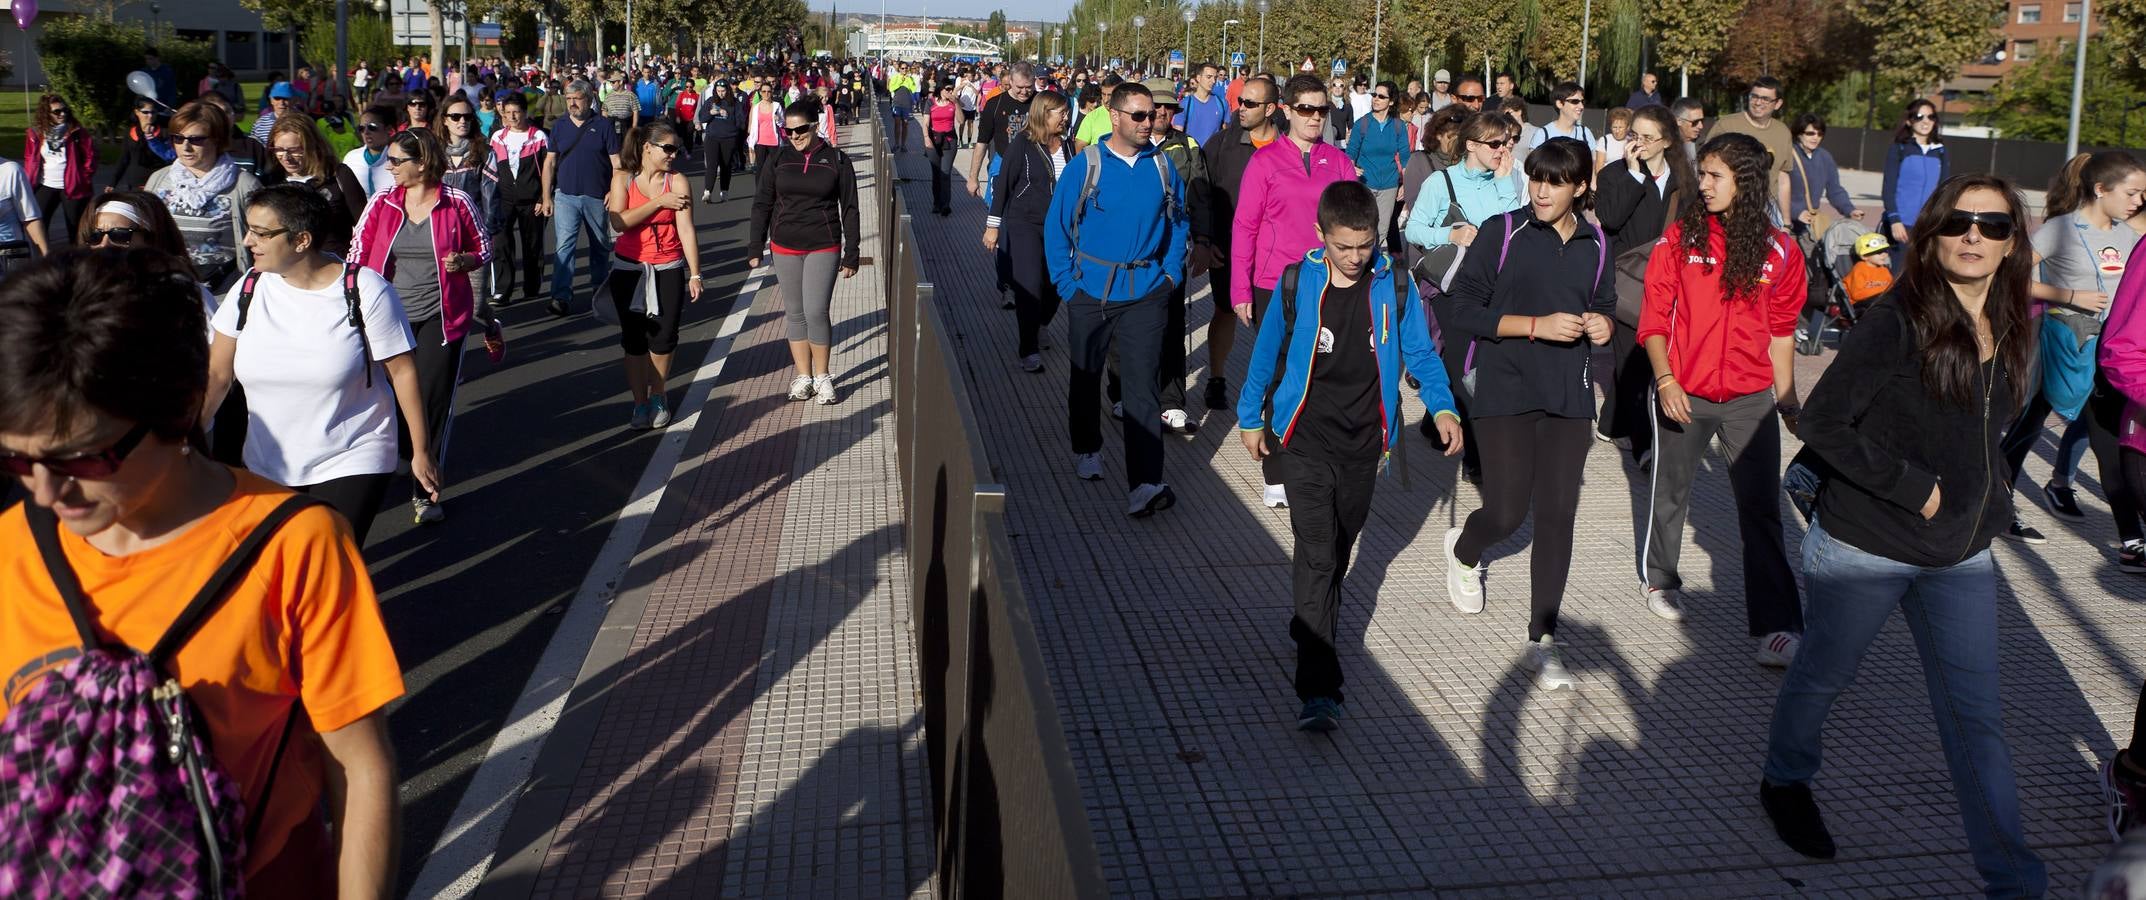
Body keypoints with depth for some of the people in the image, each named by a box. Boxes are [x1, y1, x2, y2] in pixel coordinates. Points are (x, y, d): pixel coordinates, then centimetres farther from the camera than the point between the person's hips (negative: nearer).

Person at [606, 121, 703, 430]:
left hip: (669, 270, 0)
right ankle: (640, 403, 16)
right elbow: (619, 222, -15)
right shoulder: (623, 178, -1)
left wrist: (695, 275, -12)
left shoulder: (677, 182, -4)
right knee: (634, 338, 5)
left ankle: (657, 398, 23)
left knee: (663, 336, 4)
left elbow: (686, 230, -9)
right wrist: (659, 202, -18)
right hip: (630, 270, 0)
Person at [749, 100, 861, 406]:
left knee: (816, 312, -9)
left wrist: (851, 254, -1)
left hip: (823, 248, -3)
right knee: (795, 313, 7)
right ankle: (803, 376, 18)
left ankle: (822, 376, 8)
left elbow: (849, 209, 1)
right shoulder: (778, 160, 2)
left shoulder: (837, 160, -3)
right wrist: (755, 247, 3)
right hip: (785, 247, 3)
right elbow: (762, 204, 7)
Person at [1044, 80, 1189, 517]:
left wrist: (1171, 274, 5)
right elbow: (1056, 227, -1)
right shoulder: (1086, 165, -6)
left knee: (1142, 386, -8)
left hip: (1146, 293, 0)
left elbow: (1178, 223, 14)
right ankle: (1087, 450, 40)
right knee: (1085, 378, 16)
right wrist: (1066, 282, -5)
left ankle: (1145, 485, -13)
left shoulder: (1162, 167, 1)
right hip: (1091, 291, 0)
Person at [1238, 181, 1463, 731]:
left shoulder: (1395, 285, -4)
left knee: (1341, 545, 18)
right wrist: (1251, 417, 11)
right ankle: (1319, 689, -16)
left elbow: (1420, 352, 5)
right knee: (1316, 551, -13)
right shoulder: (1298, 283, -7)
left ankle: (1310, 625, 46)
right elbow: (1267, 350, 6)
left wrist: (1441, 407, -10)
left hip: (1364, 439, 3)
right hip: (1307, 436, -3)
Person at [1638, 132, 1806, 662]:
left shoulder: (1779, 251, 0)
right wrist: (1665, 380, -14)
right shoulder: (1680, 238, -3)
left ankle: (1776, 622, 1)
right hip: (1684, 394, 0)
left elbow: (1781, 331, 9)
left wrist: (1788, 396, 13)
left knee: (1760, 508, -3)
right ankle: (1658, 578, 39)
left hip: (1750, 397, 0)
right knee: (1672, 494, 16)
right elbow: (1655, 316, -4)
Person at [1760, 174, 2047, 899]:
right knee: (1824, 674, 16)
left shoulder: (2013, 333, 3)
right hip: (1865, 547, -5)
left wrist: (1987, 504, 7)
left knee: (1976, 717, 7)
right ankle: (1786, 781, 43)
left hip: (1962, 556, 5)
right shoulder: (1897, 321, -17)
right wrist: (1913, 487, -20)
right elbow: (1824, 421, -21)